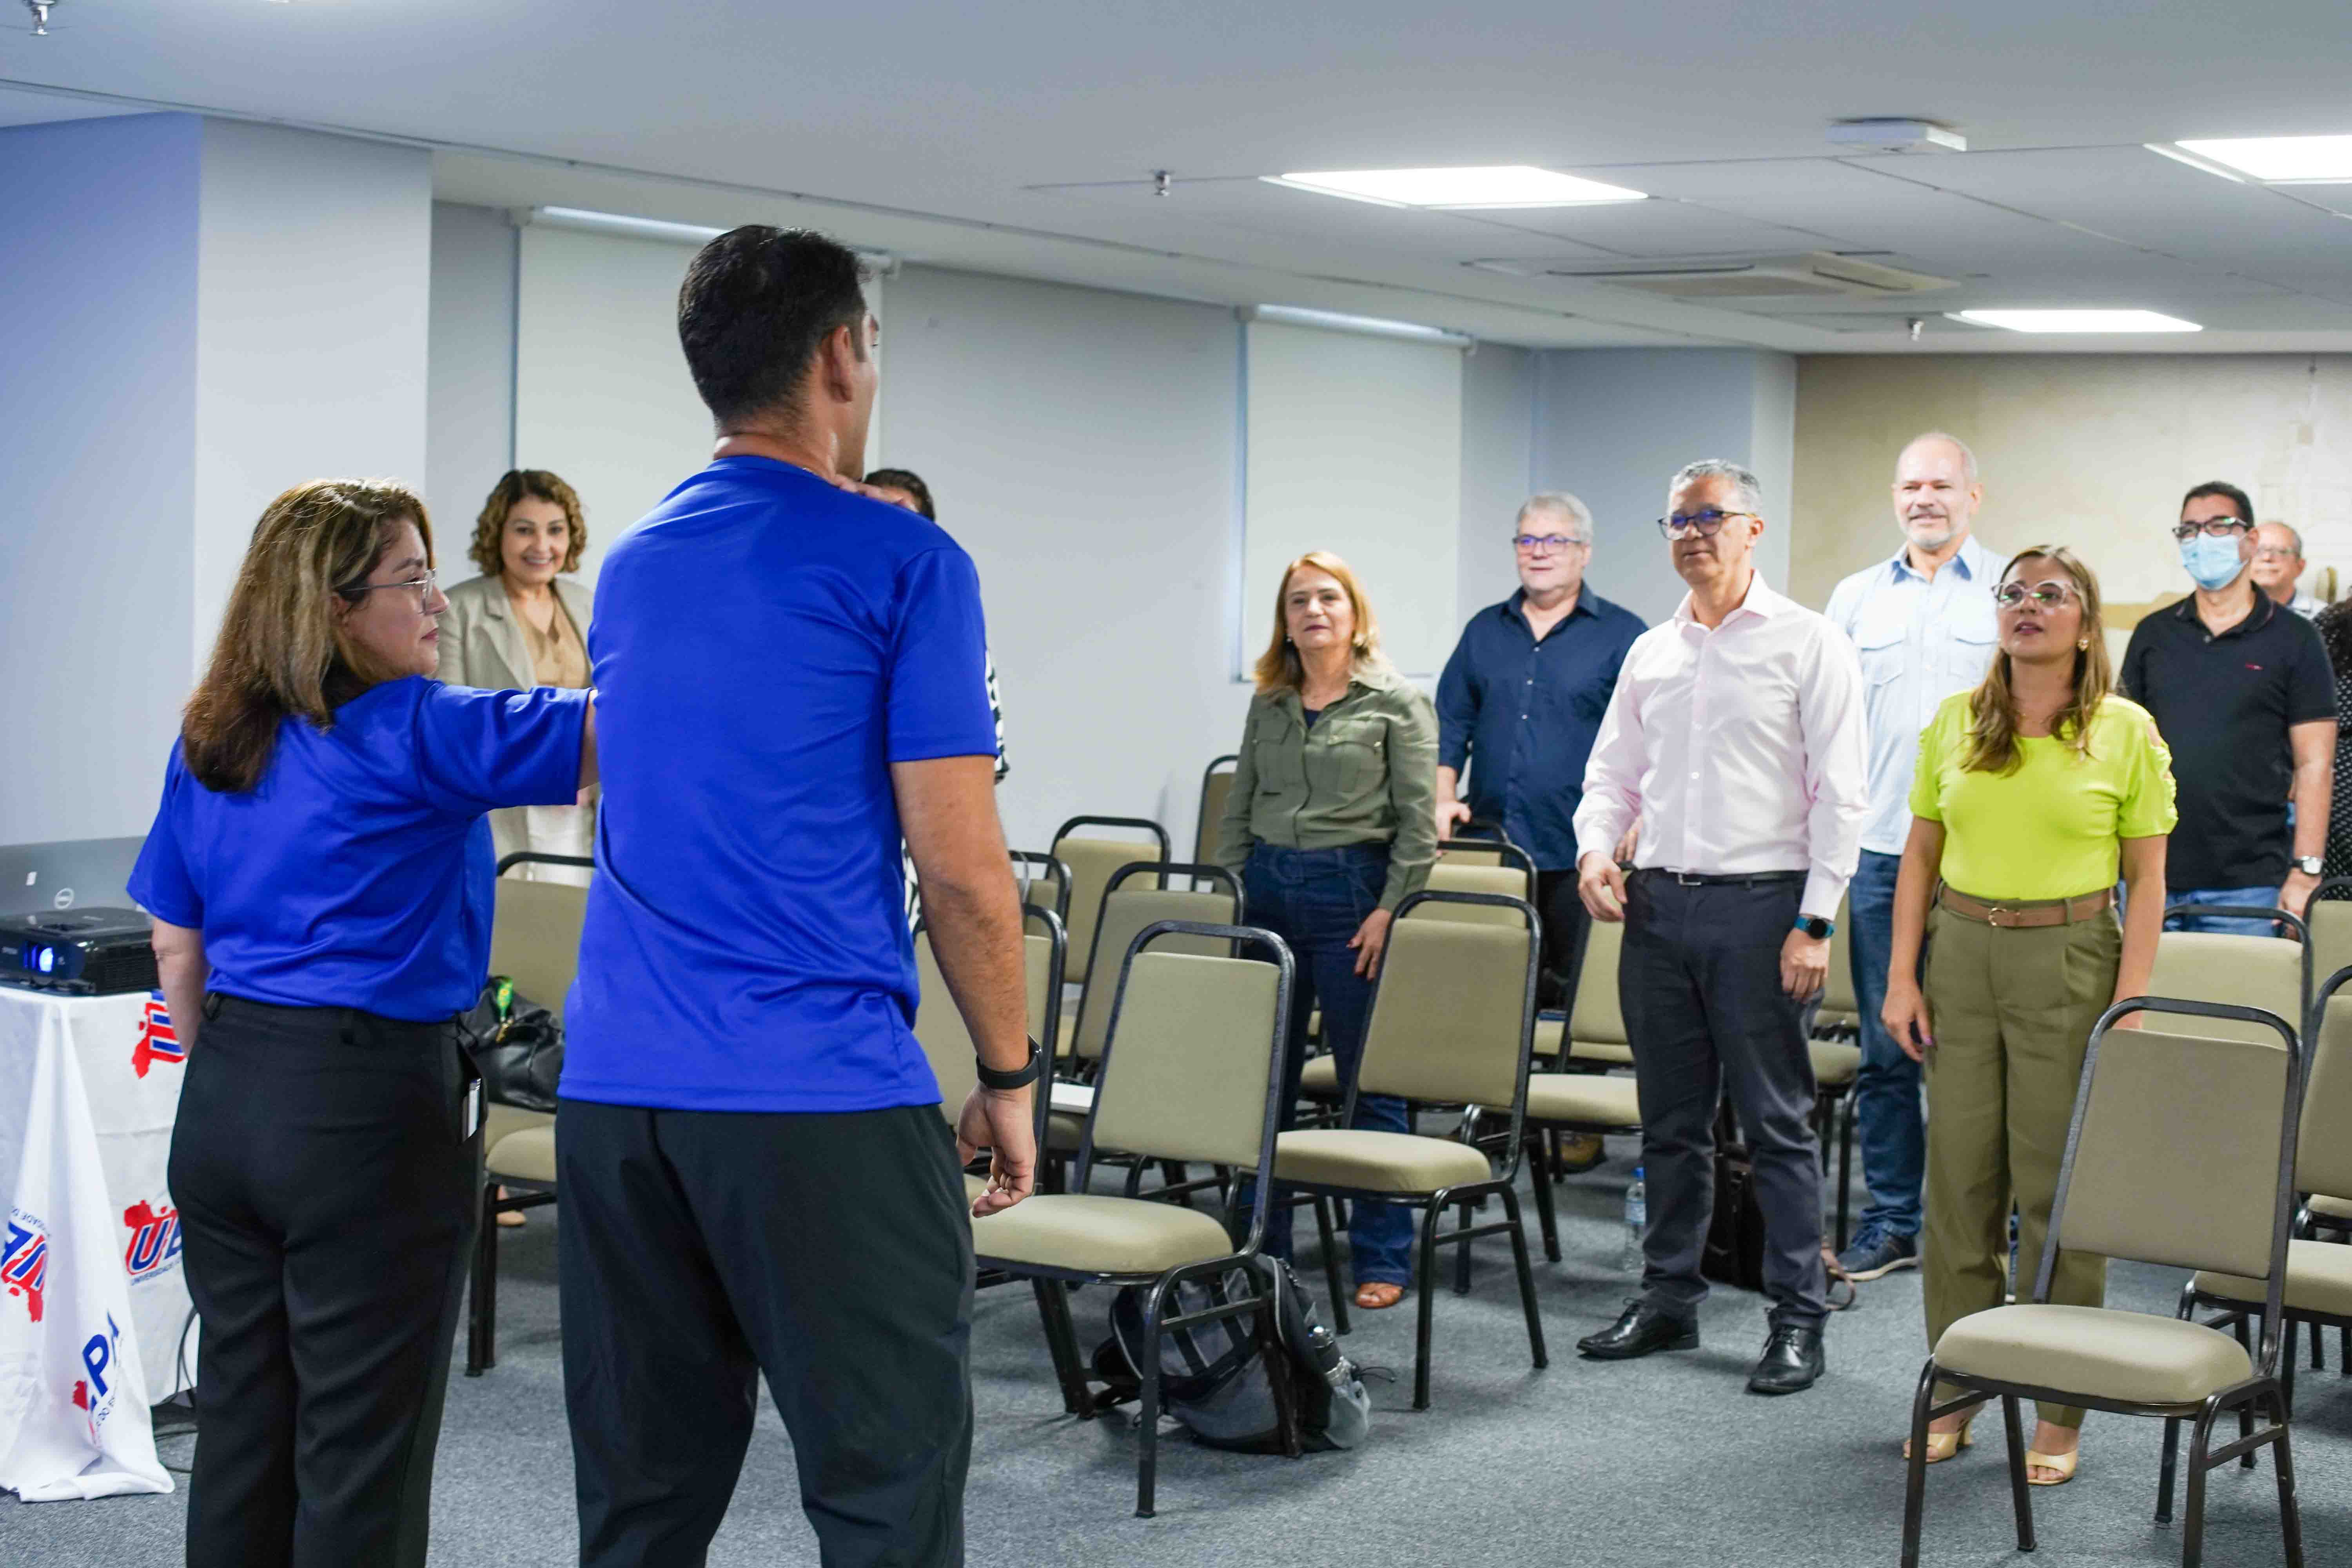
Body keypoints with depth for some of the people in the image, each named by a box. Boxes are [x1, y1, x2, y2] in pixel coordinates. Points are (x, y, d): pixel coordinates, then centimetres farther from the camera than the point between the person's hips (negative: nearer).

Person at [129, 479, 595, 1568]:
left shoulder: (210, 745, 9)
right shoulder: (415, 734, -12)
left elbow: (177, 951, 14)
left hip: (224, 1103, 7)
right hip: (371, 1109, -7)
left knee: (239, 1424, 14)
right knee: (360, 1445, 3)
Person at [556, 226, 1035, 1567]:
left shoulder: (632, 568, 15)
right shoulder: (901, 562, -5)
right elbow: (961, 865, -10)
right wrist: (1009, 1077, 2)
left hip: (615, 1090, 7)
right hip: (824, 1102, -7)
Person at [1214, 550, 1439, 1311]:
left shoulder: (1397, 703, -1)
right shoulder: (1268, 707, 13)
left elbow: (1419, 821, -5)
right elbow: (1238, 810, 16)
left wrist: (1389, 911, -12)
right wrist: (1232, 893, 7)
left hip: (1353, 891, -5)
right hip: (1267, 889, 5)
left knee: (1371, 1081, -2)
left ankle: (1382, 1260, 6)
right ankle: (1261, 1244, 18)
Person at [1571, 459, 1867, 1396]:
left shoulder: (1808, 645, -3)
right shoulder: (1651, 653, 14)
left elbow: (1841, 795, -7)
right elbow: (1612, 773, 20)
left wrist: (1814, 922, -13)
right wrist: (1596, 848, -2)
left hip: (1759, 902, -5)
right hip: (1656, 903, 5)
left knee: (1777, 1121, -2)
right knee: (1671, 1121, 12)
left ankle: (1798, 1319, 4)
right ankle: (1668, 1299, 22)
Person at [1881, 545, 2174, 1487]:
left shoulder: (2127, 731, -2)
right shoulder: (1955, 722, 6)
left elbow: (2146, 880, -2)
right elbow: (1920, 856, 10)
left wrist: (2131, 1004, -9)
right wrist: (1902, 977, 3)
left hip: (2071, 960, -3)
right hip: (1963, 956, 3)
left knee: (2059, 1189, 1)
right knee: (1959, 1178, 7)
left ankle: (2059, 1410, 12)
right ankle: (1953, 1393, 18)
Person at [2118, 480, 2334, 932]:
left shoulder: (2294, 640, 2)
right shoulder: (2153, 634, 11)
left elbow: (2314, 764, -1)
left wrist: (2305, 871, -9)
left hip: (2248, 884, -3)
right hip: (2147, 874, 3)